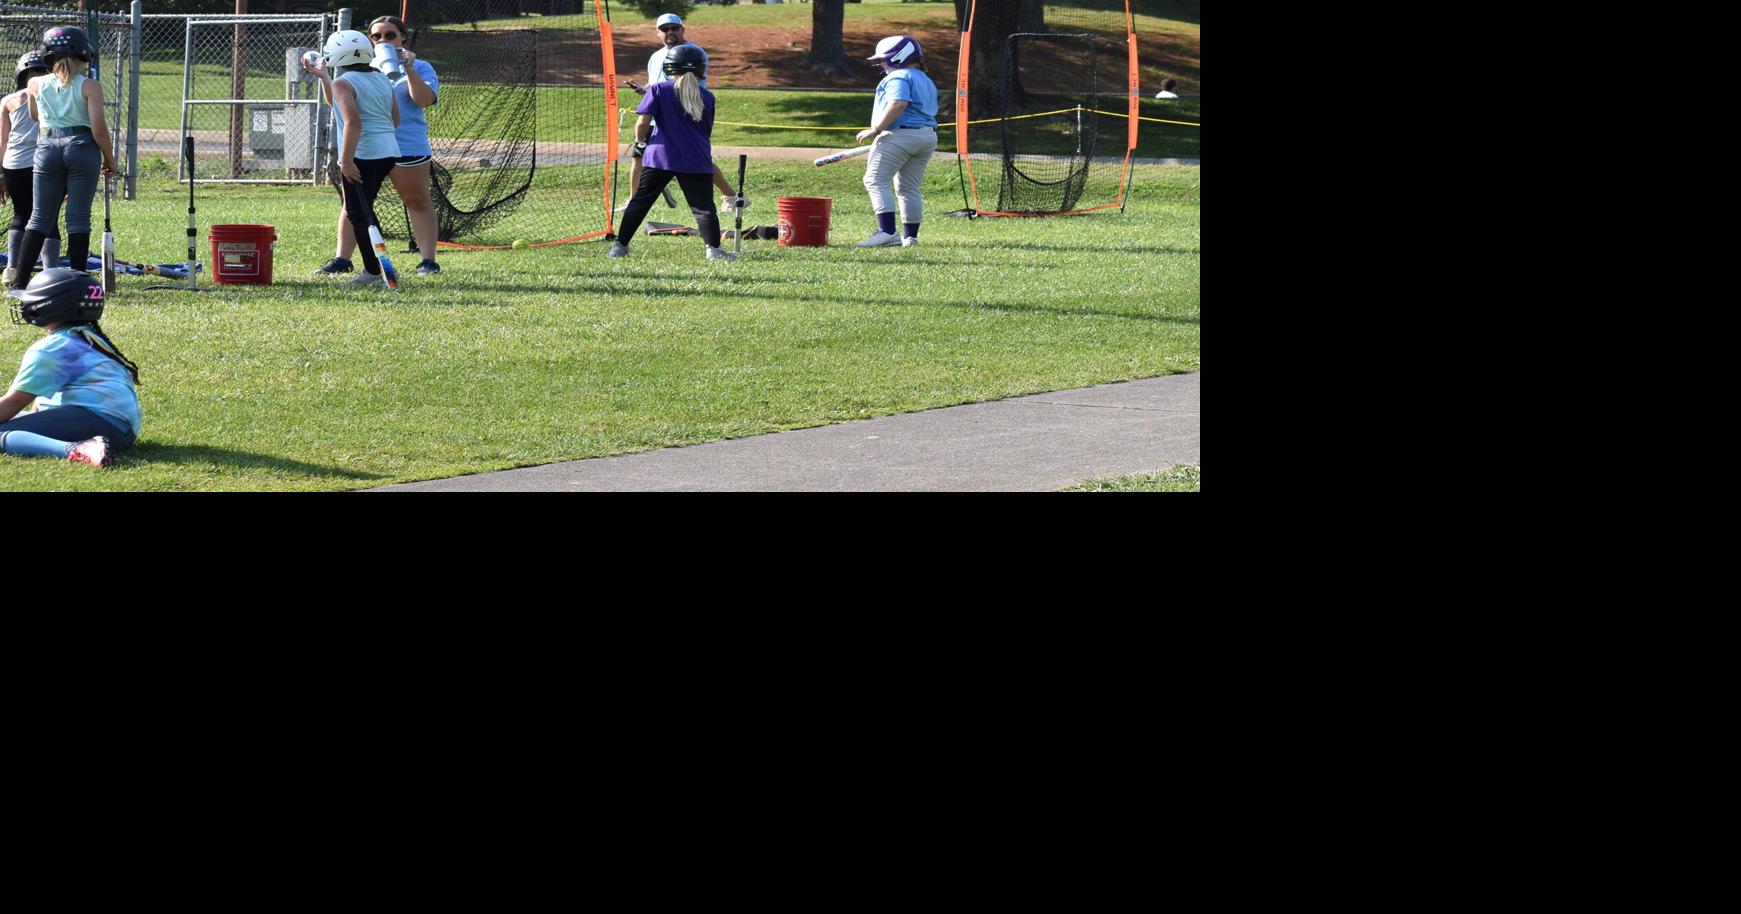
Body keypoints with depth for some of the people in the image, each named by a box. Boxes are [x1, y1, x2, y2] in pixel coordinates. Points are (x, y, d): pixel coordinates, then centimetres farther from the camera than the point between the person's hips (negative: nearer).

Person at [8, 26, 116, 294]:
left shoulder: (37, 85, 6)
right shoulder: (90, 87, -4)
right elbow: (99, 129, -9)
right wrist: (109, 159, 4)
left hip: (47, 148, 3)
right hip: (82, 148, -3)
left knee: (41, 218, 7)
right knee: (78, 218, 3)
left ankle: (20, 282, -2)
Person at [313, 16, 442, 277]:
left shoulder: (419, 68, 4)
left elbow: (424, 99, -12)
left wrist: (408, 69, -16)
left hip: (407, 146, -3)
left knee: (418, 203, 2)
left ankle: (428, 260, 6)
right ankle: (342, 259, 4)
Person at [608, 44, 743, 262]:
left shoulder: (658, 90, 0)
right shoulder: (707, 97, 7)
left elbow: (642, 123, -9)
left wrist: (640, 142, 9)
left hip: (660, 155, -1)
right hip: (697, 160, 1)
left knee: (640, 201, 9)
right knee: (703, 206, 1)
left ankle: (620, 246, 10)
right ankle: (713, 248, -12)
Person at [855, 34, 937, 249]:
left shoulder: (898, 77, -8)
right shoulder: (927, 82, 22)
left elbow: (898, 104, -24)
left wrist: (875, 130, -22)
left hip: (899, 134, -10)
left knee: (875, 180, -9)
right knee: (909, 187, 15)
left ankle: (887, 232, -21)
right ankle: (910, 236, 14)